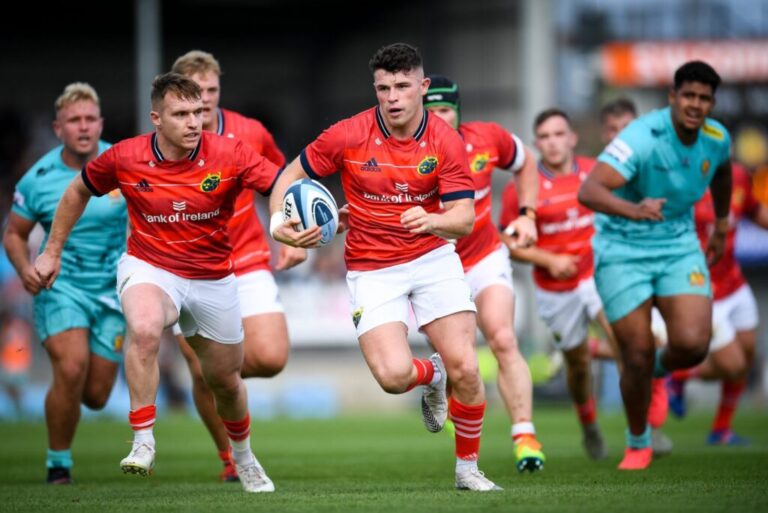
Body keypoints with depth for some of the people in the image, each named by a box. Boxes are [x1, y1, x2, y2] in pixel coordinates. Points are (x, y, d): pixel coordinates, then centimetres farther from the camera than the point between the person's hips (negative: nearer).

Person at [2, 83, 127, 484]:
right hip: (60, 286, -2)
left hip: (113, 290, 2)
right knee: (71, 369, -25)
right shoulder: (38, 179, -7)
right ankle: (58, 463, -5)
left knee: (96, 396, 1)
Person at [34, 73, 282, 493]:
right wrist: (53, 251, 9)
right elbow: (79, 190, 6)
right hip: (149, 268, -2)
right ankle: (143, 444, -29)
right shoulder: (124, 158, -13)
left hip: (213, 279, 2)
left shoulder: (229, 155, -17)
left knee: (225, 380, 17)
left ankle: (243, 458, 47)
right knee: (144, 329, -37)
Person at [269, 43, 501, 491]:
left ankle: (468, 466, 13)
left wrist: (431, 221, -35)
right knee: (393, 375, -20)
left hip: (433, 257, 1)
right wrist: (279, 222, -17)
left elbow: (464, 219, -13)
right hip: (372, 268, -1)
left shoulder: (446, 141, -10)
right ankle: (431, 375, 20)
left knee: (464, 368, -11)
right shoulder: (349, 136, -11)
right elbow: (293, 175, 1)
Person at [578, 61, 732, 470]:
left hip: (679, 245, 4)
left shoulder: (716, 139, -5)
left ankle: (662, 367, 22)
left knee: (693, 343, -16)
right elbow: (588, 191, -38)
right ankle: (637, 443, 23)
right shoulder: (641, 138, -25)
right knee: (637, 355, -4)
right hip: (622, 249, -4)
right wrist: (634, 210, -56)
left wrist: (721, 223, 34)